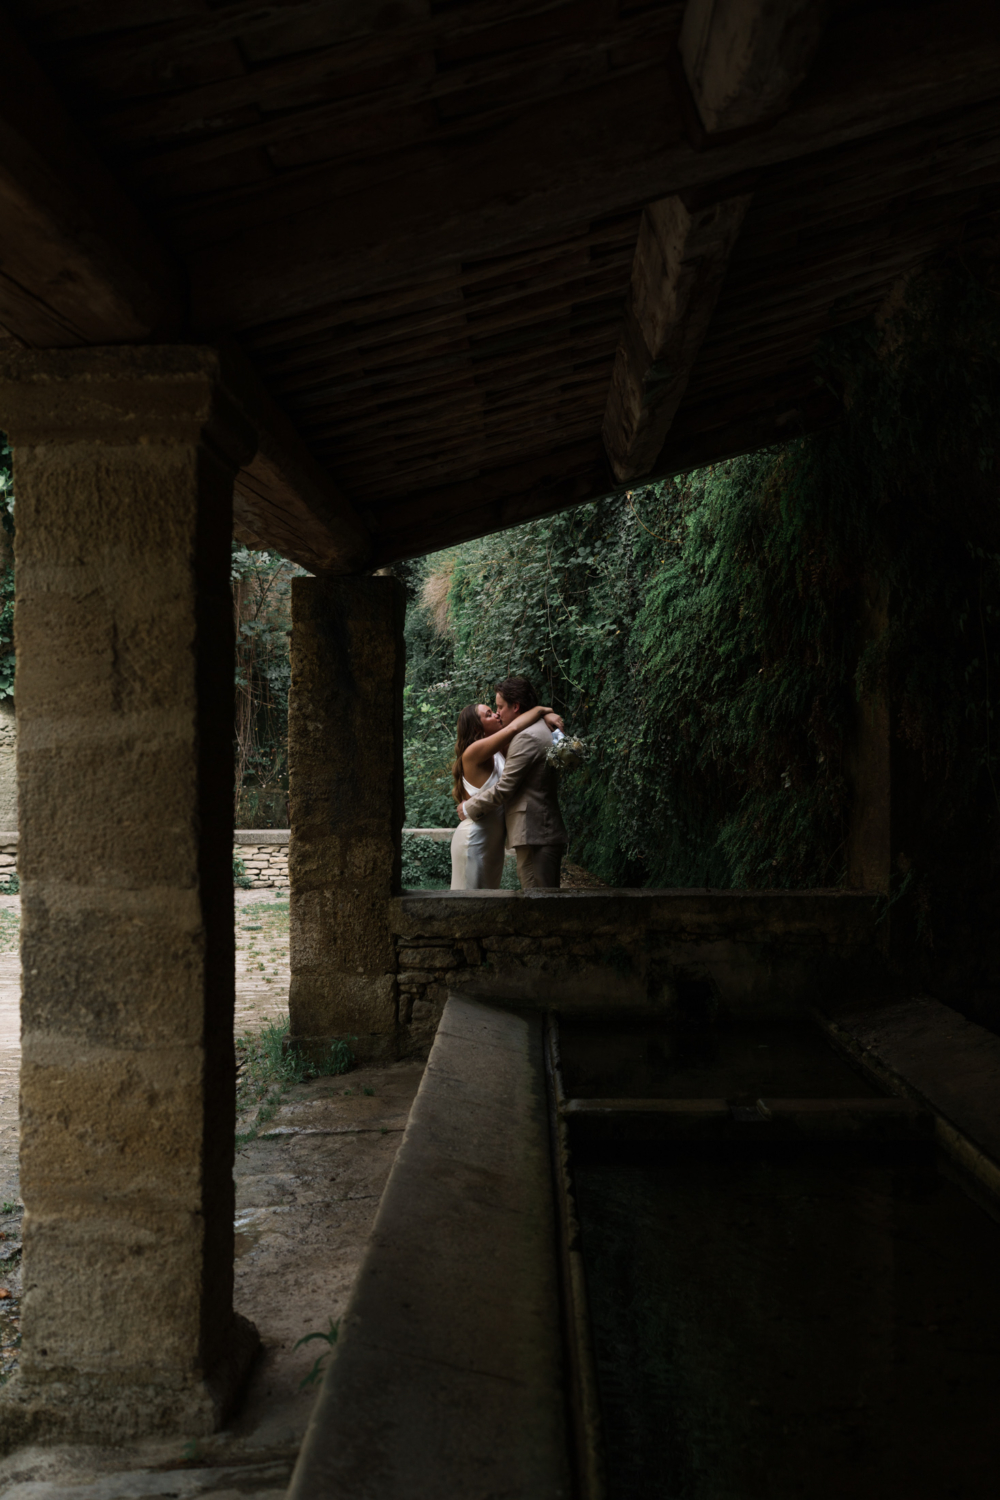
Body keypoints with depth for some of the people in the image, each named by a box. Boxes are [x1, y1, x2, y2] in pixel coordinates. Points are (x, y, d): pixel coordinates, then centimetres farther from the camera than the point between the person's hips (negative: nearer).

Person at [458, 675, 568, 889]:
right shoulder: (542, 731, 18)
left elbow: (504, 788, -15)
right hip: (546, 831, 10)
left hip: (534, 834, -10)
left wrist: (469, 808, -1)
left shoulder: (527, 737, -15)